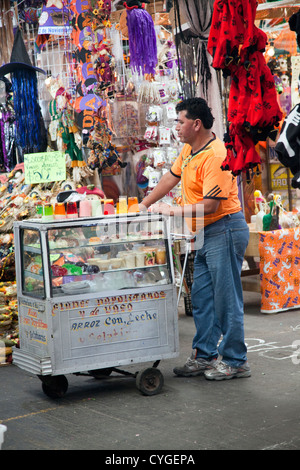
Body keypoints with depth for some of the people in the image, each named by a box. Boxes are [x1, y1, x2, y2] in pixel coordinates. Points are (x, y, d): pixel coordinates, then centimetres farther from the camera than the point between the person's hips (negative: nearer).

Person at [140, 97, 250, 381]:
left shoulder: (215, 156, -22)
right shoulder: (189, 149, 9)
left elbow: (211, 205, -25)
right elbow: (172, 177, 22)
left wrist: (173, 211, -18)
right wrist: (144, 205, 20)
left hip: (224, 230, -10)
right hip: (207, 234, 10)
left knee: (226, 299, -2)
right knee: (201, 298, 13)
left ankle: (236, 362, 8)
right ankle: (204, 356, 22)